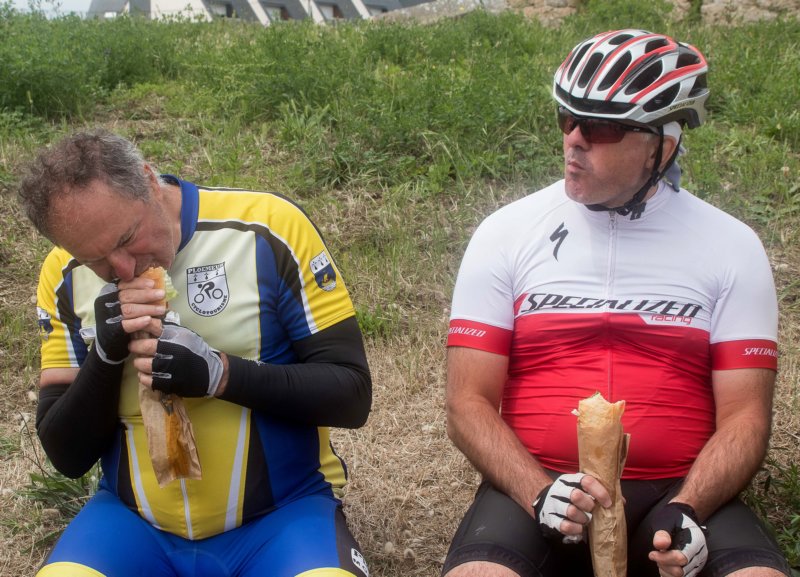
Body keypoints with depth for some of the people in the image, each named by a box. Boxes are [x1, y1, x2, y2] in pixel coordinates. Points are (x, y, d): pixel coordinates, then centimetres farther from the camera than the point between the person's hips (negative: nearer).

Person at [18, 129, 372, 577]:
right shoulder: (65, 276, -1)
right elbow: (67, 454, 3)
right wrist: (105, 355, -16)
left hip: (281, 512, -2)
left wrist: (220, 374, -24)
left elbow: (352, 395, -9)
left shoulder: (269, 227, -12)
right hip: (135, 522, 3)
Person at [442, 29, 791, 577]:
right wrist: (539, 494, -16)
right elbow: (470, 404, 0)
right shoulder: (506, 234, 3)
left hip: (679, 492, 1)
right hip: (535, 488, -1)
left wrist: (685, 509, -16)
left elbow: (744, 416, 2)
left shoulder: (732, 247, 4)